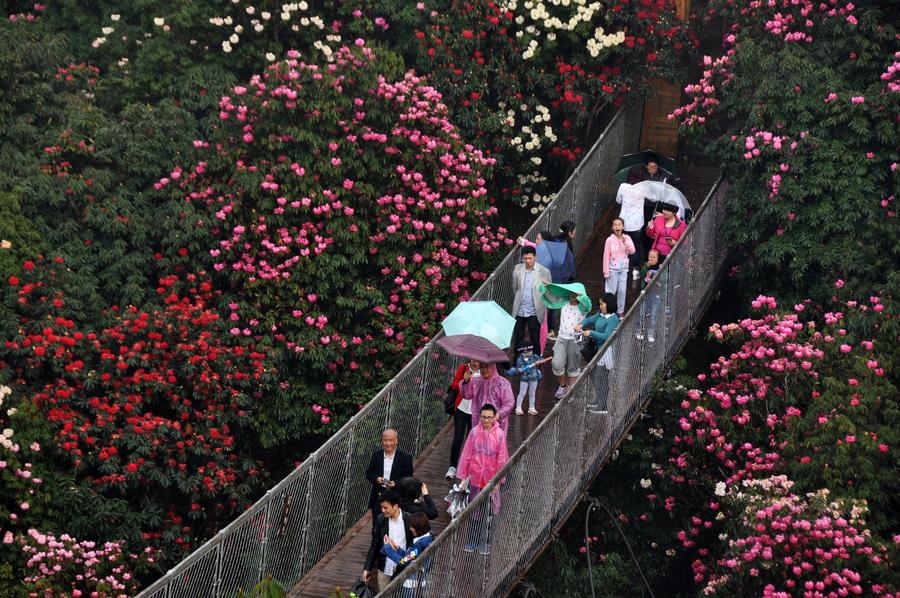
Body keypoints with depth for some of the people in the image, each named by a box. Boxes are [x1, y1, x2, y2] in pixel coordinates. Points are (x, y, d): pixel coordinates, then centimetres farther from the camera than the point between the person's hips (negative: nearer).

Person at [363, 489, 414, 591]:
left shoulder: (409, 519, -12)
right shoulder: (380, 520, -5)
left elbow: (414, 544, -4)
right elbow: (374, 545, 3)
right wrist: (367, 568, 2)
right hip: (384, 569, 2)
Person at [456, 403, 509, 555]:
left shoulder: (499, 435, -10)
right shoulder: (474, 432, -6)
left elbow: (501, 459, -4)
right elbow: (466, 455, -1)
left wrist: (498, 480, -3)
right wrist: (463, 477, 1)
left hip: (490, 480, -1)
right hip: (475, 478, 1)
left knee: (487, 514, 6)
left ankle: (485, 544, 17)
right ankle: (472, 542, 23)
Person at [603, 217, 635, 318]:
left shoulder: (627, 238, -4)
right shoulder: (610, 240, -12)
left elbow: (632, 251, -12)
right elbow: (606, 256, -8)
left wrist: (626, 242, -26)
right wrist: (606, 272, -7)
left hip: (623, 268, 3)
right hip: (613, 268, -3)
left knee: (622, 291, 9)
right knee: (611, 291, 2)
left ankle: (621, 311, 21)